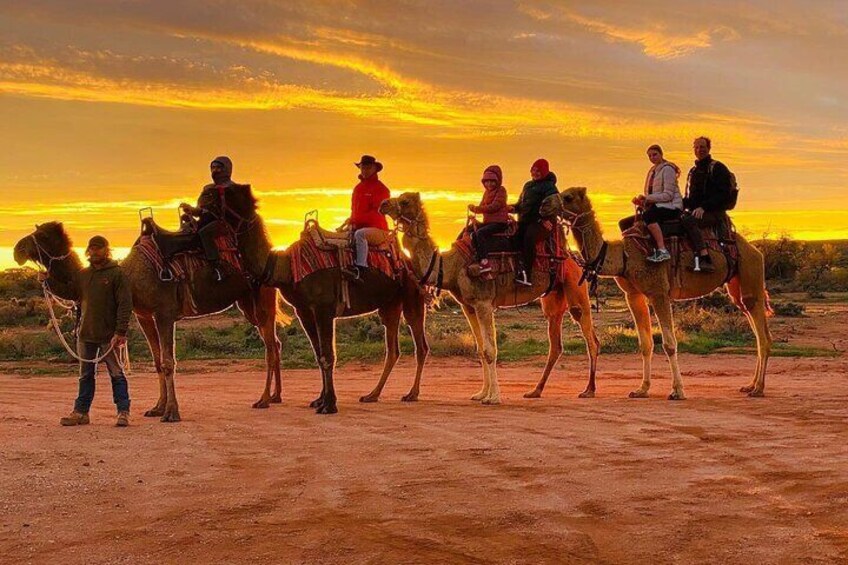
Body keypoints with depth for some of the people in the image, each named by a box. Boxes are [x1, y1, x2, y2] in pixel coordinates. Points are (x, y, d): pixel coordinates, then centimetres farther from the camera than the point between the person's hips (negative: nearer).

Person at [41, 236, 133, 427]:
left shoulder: (116, 274, -9)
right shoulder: (83, 275, 11)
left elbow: (125, 304, -13)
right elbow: (68, 291, 17)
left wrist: (120, 332, -19)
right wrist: (49, 280, 3)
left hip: (108, 335, -6)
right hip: (86, 334, 6)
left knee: (116, 373, 1)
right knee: (85, 375, 13)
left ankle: (123, 412, 5)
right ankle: (80, 412, 20)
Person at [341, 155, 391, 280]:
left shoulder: (381, 189, -5)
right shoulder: (357, 188, 18)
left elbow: (378, 212, -14)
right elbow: (354, 209, 24)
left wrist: (356, 221, -19)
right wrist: (352, 222, 2)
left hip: (378, 229, -8)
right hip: (359, 227, 8)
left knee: (360, 234, -36)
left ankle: (359, 268, -47)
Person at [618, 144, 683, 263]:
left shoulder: (667, 169, -7)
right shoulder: (652, 171, 19)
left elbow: (668, 195, -16)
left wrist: (646, 198, -19)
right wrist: (641, 201, 0)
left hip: (671, 207, -9)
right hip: (656, 207, 9)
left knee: (648, 215, -40)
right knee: (625, 223, 3)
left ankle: (662, 251, -43)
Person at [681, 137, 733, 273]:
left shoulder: (717, 168, -2)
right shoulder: (693, 171, 22)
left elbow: (724, 194, -12)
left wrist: (703, 207, -21)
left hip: (714, 213, -8)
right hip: (694, 212, 8)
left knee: (688, 220, -34)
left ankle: (705, 259, -41)